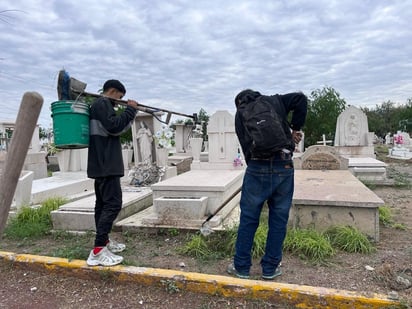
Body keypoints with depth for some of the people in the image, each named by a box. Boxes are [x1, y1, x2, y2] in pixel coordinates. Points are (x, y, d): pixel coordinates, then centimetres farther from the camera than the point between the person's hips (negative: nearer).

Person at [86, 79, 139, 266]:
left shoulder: (101, 105, 23)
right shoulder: (102, 103, -9)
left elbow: (118, 130, 24)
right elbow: (114, 127, -21)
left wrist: (131, 113, 17)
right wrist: (130, 110, -10)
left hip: (101, 163, 11)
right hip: (106, 163, -11)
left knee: (103, 203, 14)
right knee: (113, 204, -14)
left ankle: (104, 241, 24)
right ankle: (98, 251, -16)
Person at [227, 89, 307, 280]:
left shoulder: (240, 114, 13)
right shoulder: (275, 101, 15)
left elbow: (245, 144, 9)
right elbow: (300, 99, 0)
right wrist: (296, 128, 6)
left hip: (256, 169, -1)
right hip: (284, 167, 1)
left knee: (248, 219, 9)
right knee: (278, 219, 11)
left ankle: (241, 267, 19)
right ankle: (270, 268, 21)